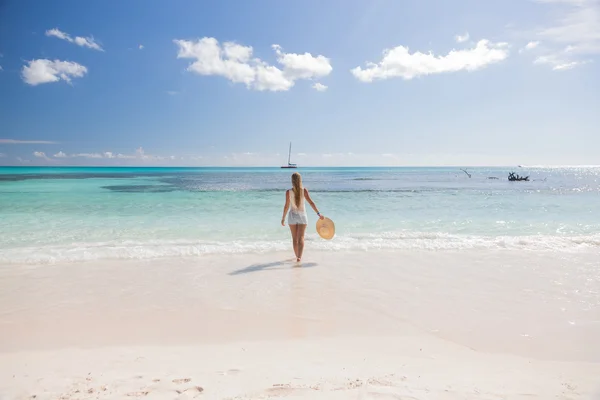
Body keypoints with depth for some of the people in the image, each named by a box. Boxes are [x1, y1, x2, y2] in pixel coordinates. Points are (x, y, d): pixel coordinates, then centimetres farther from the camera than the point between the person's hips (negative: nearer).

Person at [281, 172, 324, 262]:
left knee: (295, 238, 14)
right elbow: (311, 202, -13)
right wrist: (318, 214, -9)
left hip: (292, 216, 0)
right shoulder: (304, 190, -10)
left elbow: (286, 206, -9)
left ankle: (297, 256, 26)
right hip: (302, 215, 0)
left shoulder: (288, 192, -12)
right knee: (301, 238, 3)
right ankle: (299, 257, -10)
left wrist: (283, 218, 1)